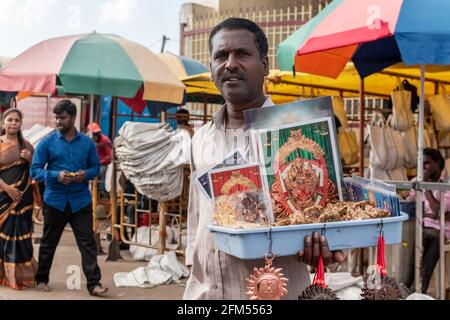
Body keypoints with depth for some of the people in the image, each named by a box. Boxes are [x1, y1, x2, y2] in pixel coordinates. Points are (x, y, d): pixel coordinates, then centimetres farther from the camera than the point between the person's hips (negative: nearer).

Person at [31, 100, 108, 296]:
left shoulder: (87, 143, 4)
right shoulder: (47, 143, -1)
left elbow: (96, 167, 11)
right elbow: (35, 170, -3)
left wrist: (86, 174, -12)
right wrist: (56, 175, -19)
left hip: (81, 201, 1)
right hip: (55, 200, 0)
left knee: (87, 242, -3)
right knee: (48, 242, 12)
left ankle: (94, 283, 0)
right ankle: (42, 279, 29)